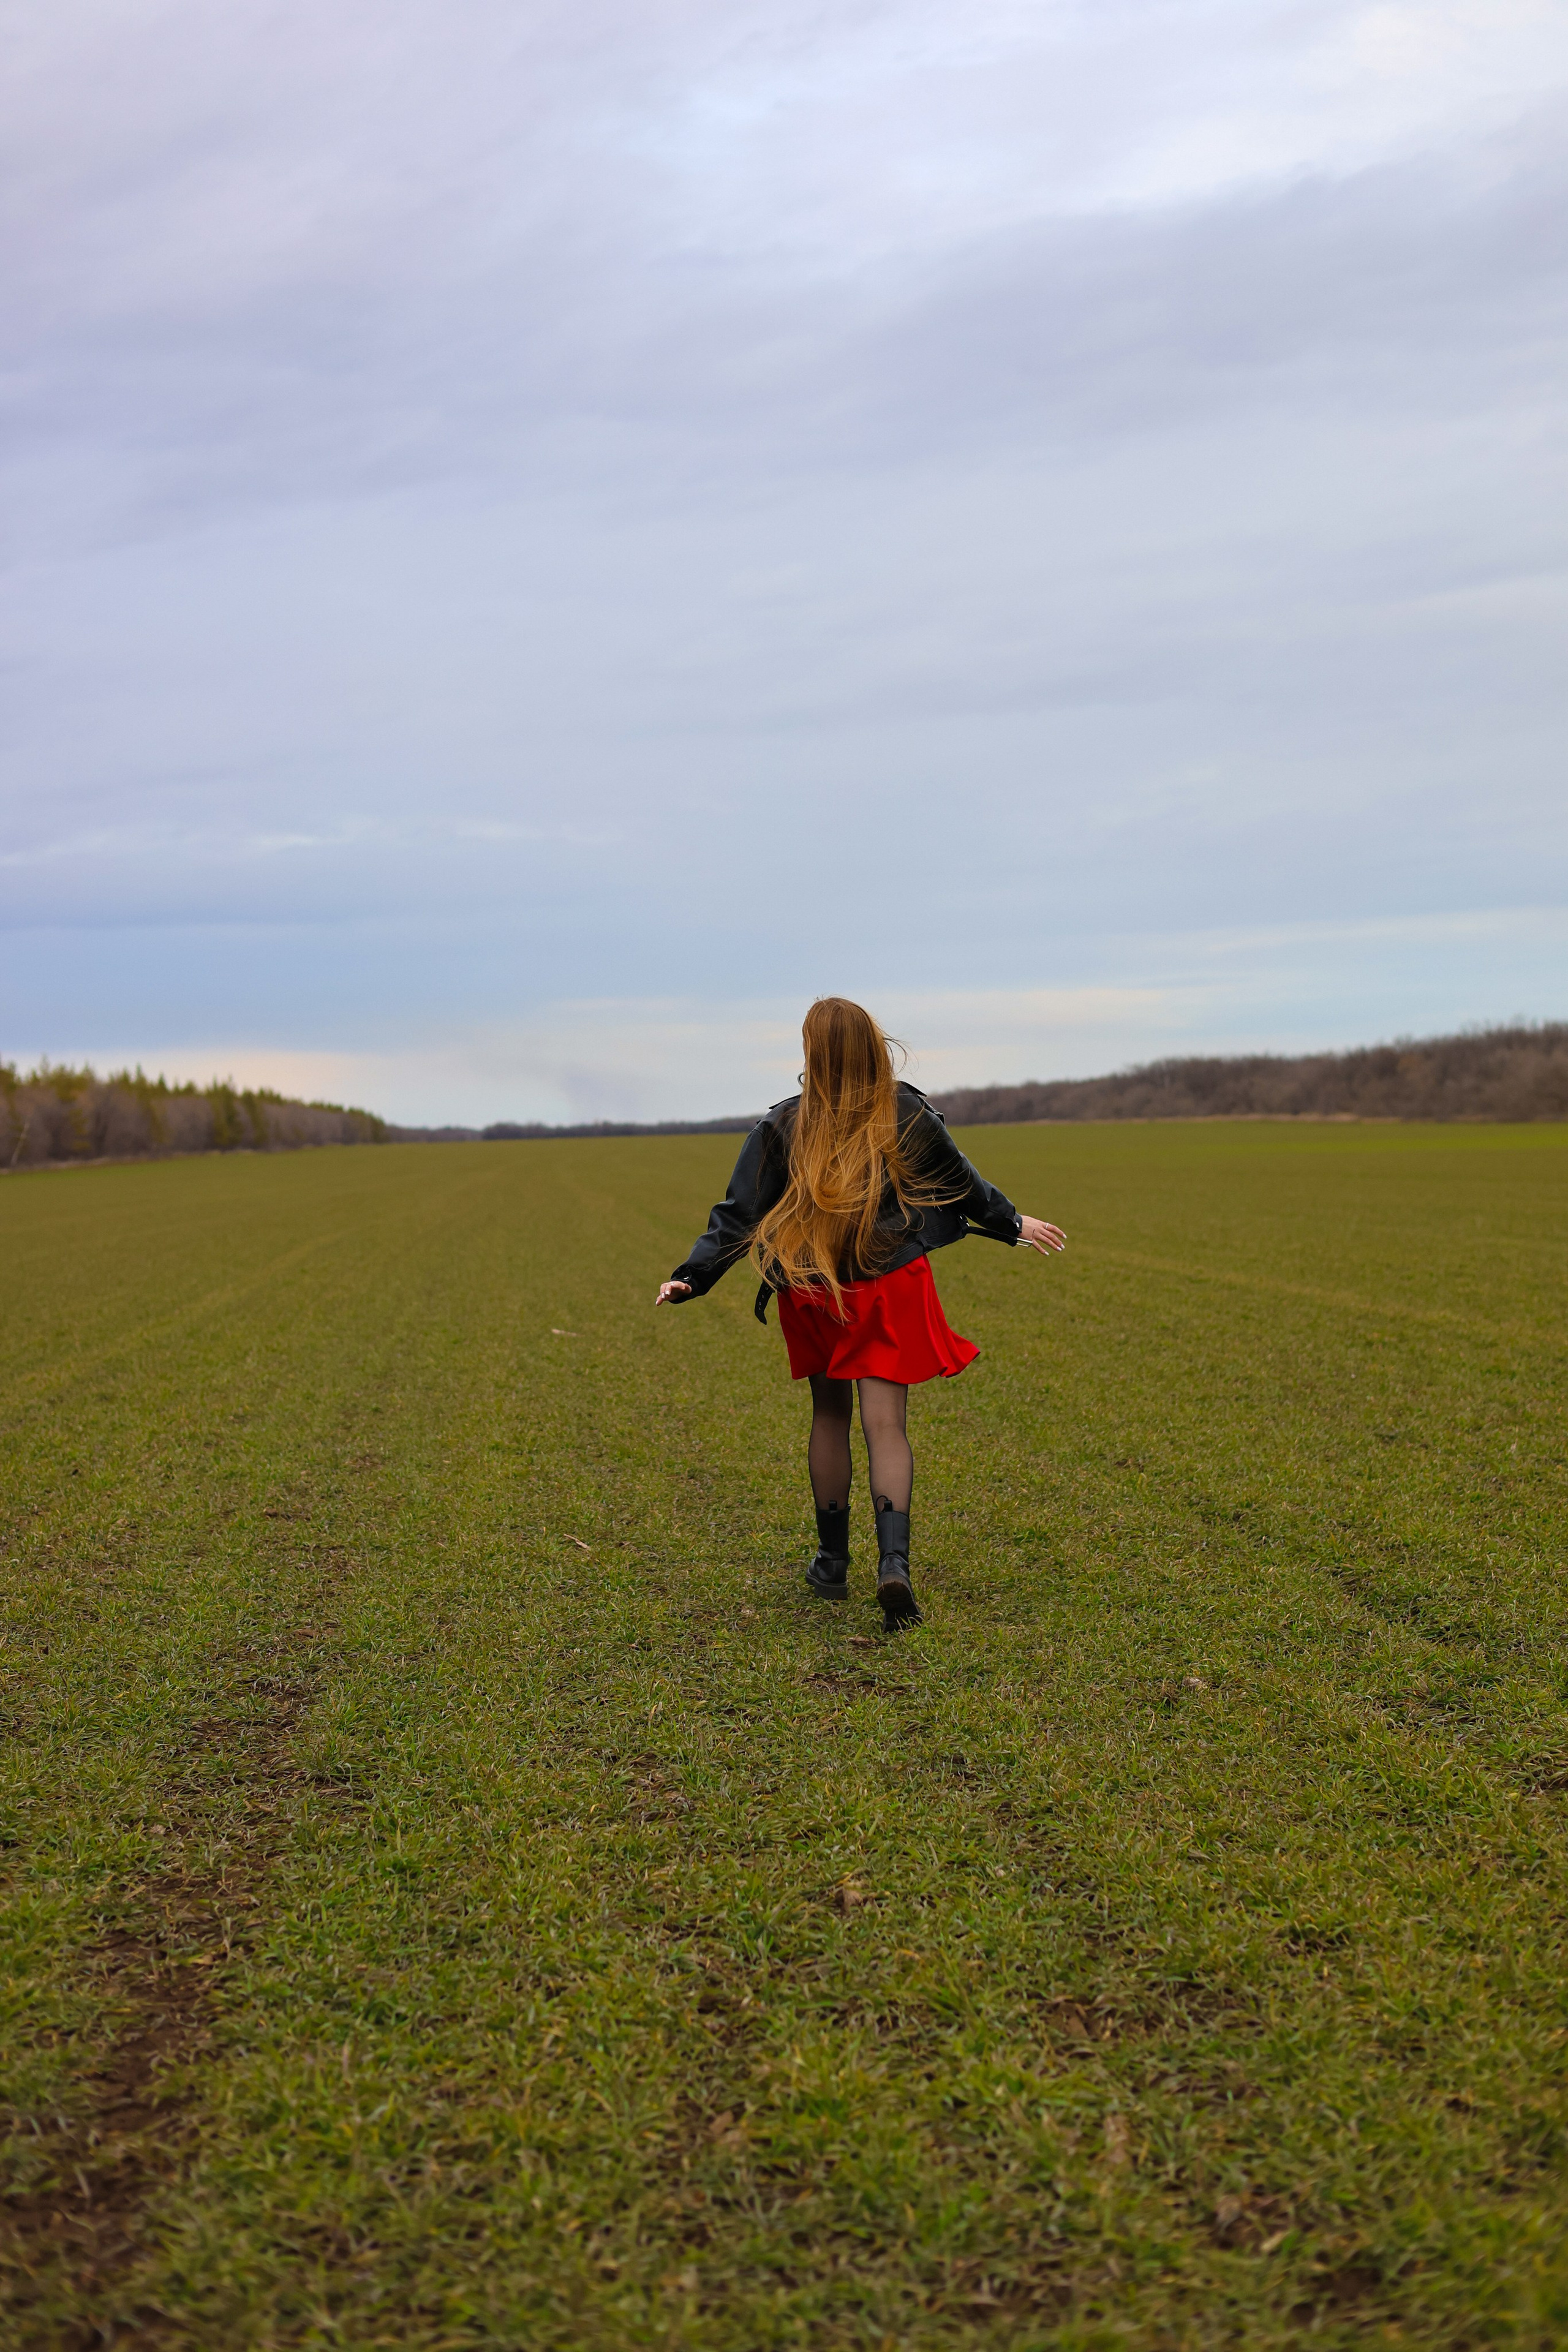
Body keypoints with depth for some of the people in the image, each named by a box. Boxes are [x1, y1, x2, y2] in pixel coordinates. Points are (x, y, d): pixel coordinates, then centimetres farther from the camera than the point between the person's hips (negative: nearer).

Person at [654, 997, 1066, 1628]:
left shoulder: (783, 1127, -8)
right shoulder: (910, 1117, -4)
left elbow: (741, 1214, -8)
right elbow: (963, 1185, 11)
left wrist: (692, 1278, -1)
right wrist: (1013, 1225, 27)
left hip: (815, 1293, 1)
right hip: (892, 1292, 0)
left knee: (829, 1416, 17)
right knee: (886, 1427, -1)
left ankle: (832, 1561, 26)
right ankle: (893, 1560, -21)